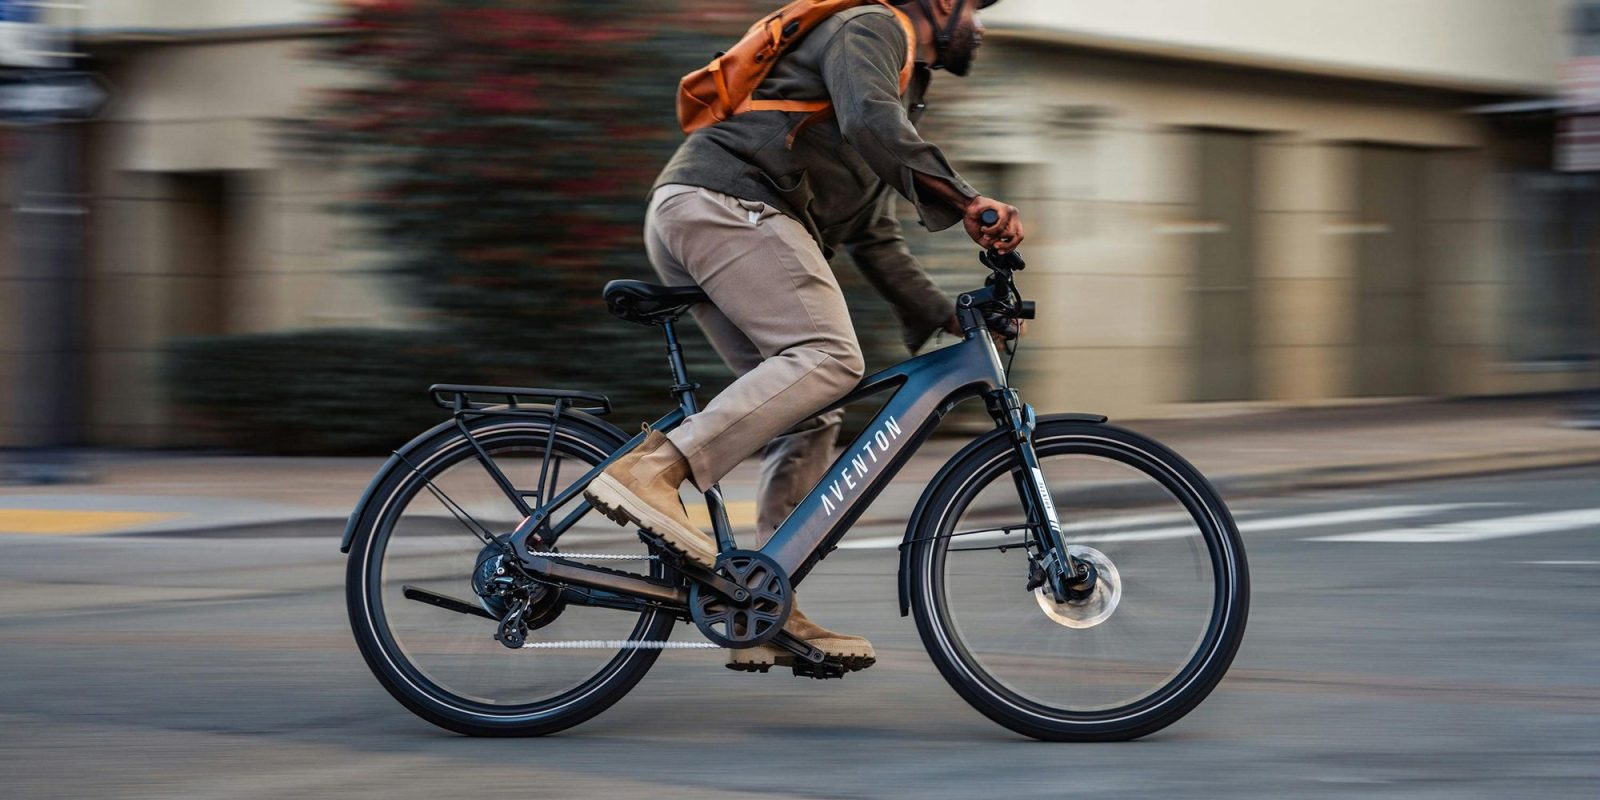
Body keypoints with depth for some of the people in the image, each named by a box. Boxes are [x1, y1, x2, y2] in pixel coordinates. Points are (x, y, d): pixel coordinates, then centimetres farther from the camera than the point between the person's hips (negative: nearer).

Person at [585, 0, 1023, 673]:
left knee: (809, 419, 6)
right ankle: (652, 470, -35)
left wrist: (944, 317, 28)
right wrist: (964, 200, -27)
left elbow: (873, 236, 36)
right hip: (722, 199, -10)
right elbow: (868, 121, -18)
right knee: (828, 358, -25)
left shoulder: (901, 89, 35)